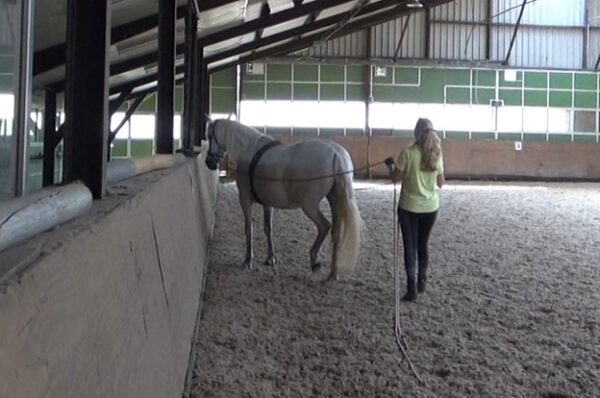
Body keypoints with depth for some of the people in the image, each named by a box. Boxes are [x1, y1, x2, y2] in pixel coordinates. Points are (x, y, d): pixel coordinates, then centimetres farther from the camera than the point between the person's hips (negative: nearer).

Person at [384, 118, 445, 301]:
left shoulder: (407, 153, -14)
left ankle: (412, 288, -3)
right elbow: (440, 183, 5)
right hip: (431, 207, 4)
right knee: (423, 244, 19)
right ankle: (421, 282, 28)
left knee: (410, 246, 2)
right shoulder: (436, 154, -2)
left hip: (409, 207, -4)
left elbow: (395, 178, -9)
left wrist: (390, 165, 10)